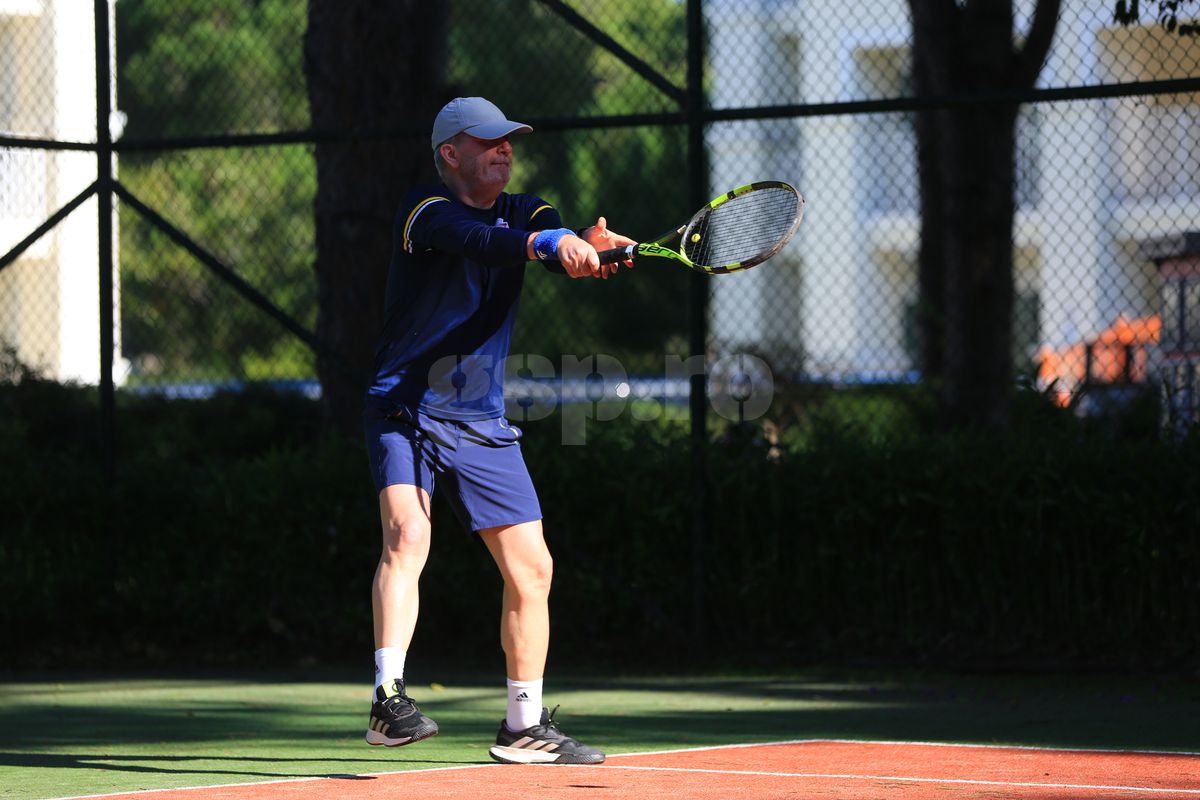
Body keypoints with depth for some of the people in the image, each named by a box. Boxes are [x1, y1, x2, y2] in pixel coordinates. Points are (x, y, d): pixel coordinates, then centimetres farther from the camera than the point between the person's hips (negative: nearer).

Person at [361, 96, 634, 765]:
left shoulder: (525, 212, 7)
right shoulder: (426, 212, -10)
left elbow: (563, 244, -15)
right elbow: (479, 241, -32)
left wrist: (597, 249, -39)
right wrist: (554, 244, -49)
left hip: (483, 425, 6)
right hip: (406, 412, -6)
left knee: (532, 566, 6)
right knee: (408, 535, -28)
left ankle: (524, 726, 19)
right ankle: (390, 701, -33)